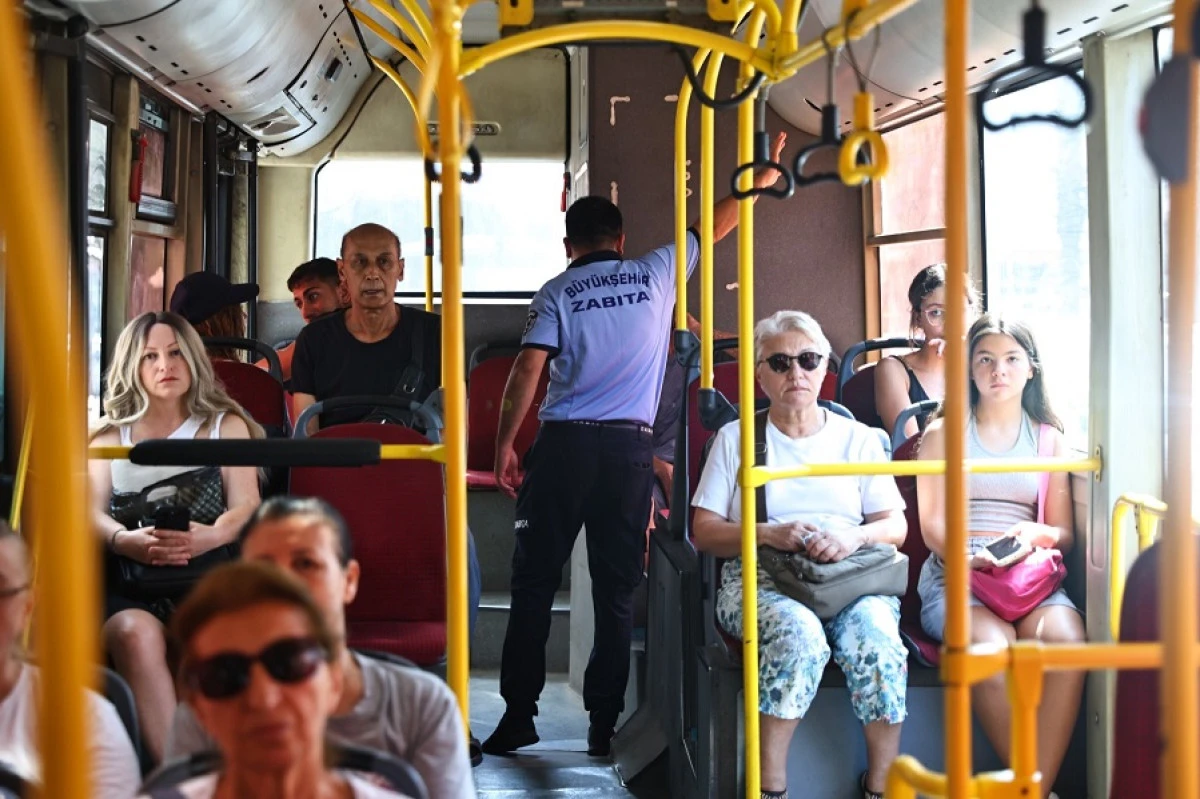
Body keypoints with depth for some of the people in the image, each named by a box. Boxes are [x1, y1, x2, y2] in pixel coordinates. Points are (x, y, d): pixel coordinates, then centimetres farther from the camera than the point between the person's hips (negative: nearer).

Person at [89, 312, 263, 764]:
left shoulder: (225, 425, 23)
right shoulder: (109, 436, 25)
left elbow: (247, 506, 8)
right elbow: (91, 511, 8)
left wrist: (210, 536, -18)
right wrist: (125, 540, -18)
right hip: (130, 586, 1)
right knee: (136, 634, -36)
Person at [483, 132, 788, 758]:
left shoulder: (556, 293, 4)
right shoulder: (655, 273, 8)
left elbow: (528, 369, -6)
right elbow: (715, 225, 21)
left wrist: (504, 443, 1)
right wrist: (761, 179, 35)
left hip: (563, 444, -1)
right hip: (630, 448, 1)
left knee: (534, 582, 5)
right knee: (616, 591, 5)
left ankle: (519, 713, 3)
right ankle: (603, 723, 5)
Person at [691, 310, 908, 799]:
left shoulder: (857, 438, 18)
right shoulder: (736, 439, 14)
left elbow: (896, 526, 11)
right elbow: (704, 532, 6)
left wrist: (854, 536, -11)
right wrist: (770, 534, -11)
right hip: (760, 580, -1)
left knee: (874, 630, -33)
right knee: (799, 631, -36)